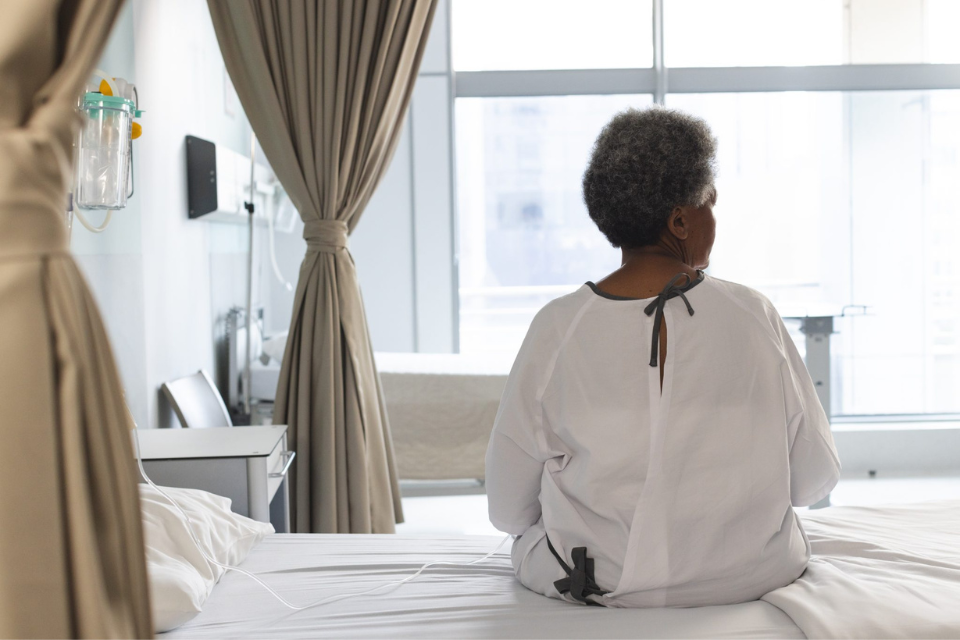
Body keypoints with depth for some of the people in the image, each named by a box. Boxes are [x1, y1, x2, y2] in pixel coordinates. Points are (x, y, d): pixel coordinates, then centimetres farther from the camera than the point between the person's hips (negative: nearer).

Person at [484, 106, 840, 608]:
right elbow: (815, 480, -2)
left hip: (597, 580, -1)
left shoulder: (557, 328, -15)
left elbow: (508, 510, -8)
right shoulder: (754, 317, -13)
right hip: (753, 575, 2)